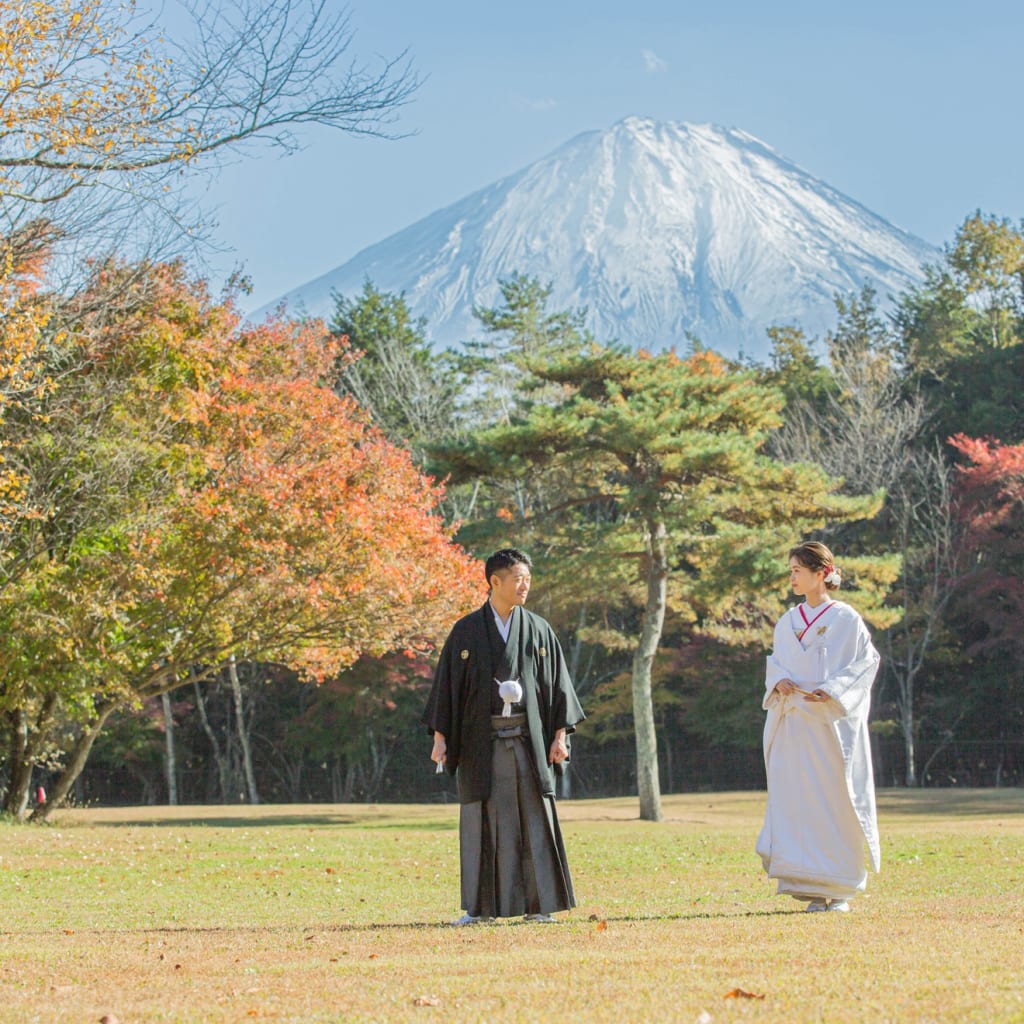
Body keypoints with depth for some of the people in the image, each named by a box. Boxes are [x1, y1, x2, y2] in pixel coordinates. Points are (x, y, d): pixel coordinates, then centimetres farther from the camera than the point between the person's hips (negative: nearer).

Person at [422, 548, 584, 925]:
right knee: (481, 820, 1)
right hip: (481, 739, -1)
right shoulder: (466, 632, 3)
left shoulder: (539, 630, 7)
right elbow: (447, 683, 3)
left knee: (533, 817, 0)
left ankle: (537, 905, 4)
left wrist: (560, 735, -2)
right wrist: (439, 736, -4)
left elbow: (557, 683, 7)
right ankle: (480, 906, 6)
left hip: (528, 737, 1)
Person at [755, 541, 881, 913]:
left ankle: (840, 889, 6)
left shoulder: (845, 619, -3)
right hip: (794, 724, 5)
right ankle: (814, 890, 3)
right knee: (798, 801, -1)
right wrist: (779, 681, -5)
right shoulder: (788, 622, 13)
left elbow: (866, 662, -4)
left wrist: (833, 691, -17)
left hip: (832, 724, -5)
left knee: (836, 801, -3)